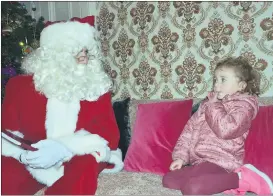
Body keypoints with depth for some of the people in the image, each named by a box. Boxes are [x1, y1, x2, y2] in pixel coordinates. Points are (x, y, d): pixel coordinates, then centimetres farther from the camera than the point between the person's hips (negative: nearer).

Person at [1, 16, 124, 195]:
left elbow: (109, 135, -9)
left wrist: (63, 148, -26)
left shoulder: (97, 86, 0)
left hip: (78, 161, 0)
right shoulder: (21, 85, 2)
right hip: (32, 162, 1)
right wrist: (22, 152, -23)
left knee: (85, 166, -34)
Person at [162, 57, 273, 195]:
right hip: (198, 160, 8)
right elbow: (189, 129, 14)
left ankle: (242, 178, -13)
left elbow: (225, 129, -25)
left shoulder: (244, 105, -4)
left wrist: (214, 105, -9)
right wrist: (181, 156, 4)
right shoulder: (209, 103, 17)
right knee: (168, 180, -5)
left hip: (220, 162, -8)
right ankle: (220, 182, -5)